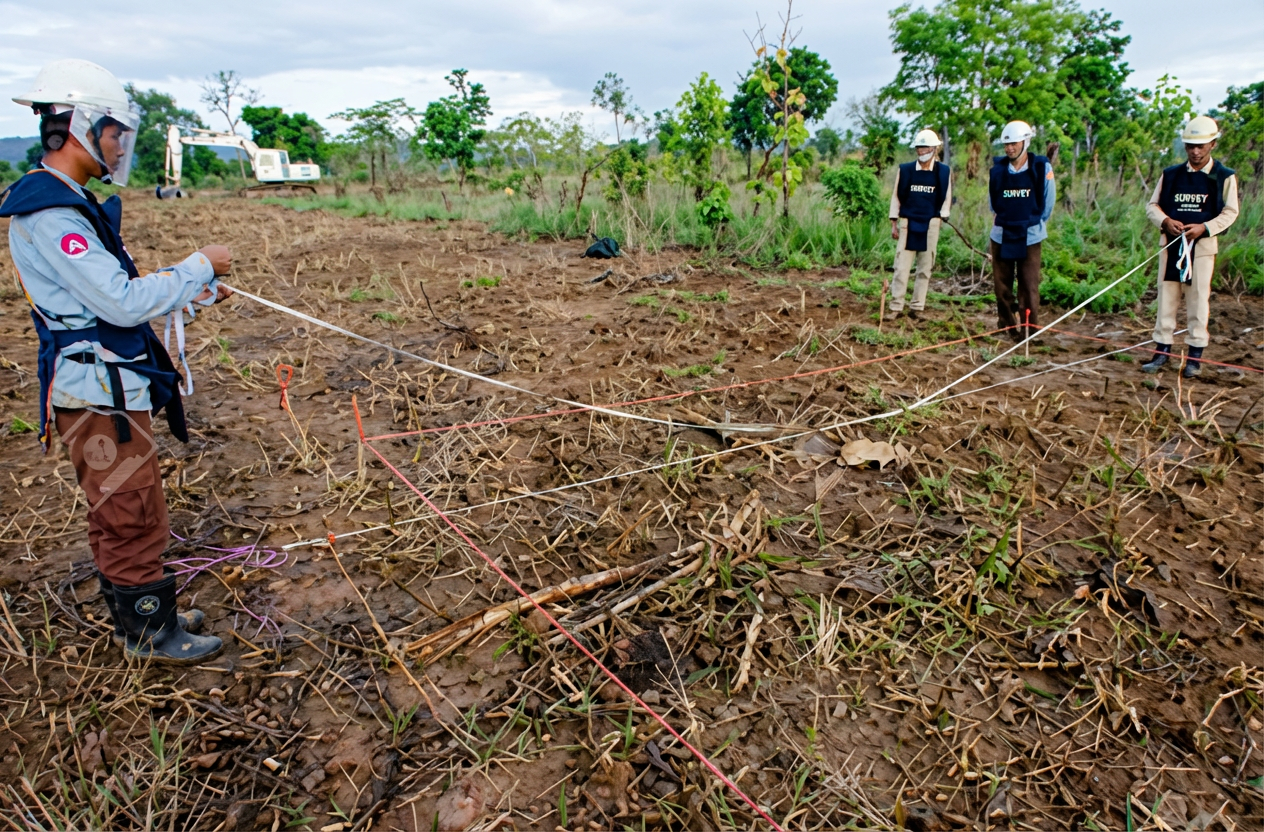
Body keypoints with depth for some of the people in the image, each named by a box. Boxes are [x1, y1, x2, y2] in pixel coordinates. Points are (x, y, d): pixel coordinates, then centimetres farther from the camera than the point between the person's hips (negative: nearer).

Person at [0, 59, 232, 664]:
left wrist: (195, 293, 12)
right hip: (97, 393, -10)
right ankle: (149, 632, 16)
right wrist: (198, 266, -14)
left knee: (118, 514, 20)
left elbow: (113, 291, 19)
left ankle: (135, 613, 35)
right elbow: (124, 302, -25)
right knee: (133, 516, 1)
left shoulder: (70, 203, 13)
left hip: (108, 387, 10)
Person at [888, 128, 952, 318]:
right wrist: (894, 223, 2)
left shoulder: (944, 171, 3)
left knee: (925, 268, 4)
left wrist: (941, 217, -4)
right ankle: (896, 307, -2)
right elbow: (896, 196, 6)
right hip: (907, 222, 0)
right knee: (901, 267, -4)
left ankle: (917, 307, 10)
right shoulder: (905, 169, 3)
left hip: (930, 224, 1)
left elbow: (946, 198, 8)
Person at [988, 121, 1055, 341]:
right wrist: (1001, 220, 9)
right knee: (1002, 284, 7)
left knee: (1029, 285, -2)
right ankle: (1006, 324, 19)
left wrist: (1033, 223, 5)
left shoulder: (1042, 168, -6)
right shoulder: (997, 169, -1)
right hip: (1001, 235, 2)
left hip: (1030, 237, -2)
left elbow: (1048, 201, 2)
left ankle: (1027, 329, 2)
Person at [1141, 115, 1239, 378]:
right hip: (1171, 243, 2)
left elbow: (1230, 212, -1)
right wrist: (1165, 220, -13)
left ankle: (1195, 354, 8)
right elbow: (1152, 205, 7)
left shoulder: (1224, 177, 0)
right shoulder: (1171, 174, 6)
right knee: (1166, 296, 5)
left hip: (1203, 244, -2)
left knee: (1198, 298, 1)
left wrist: (1204, 227, -18)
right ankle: (1162, 350, 12)